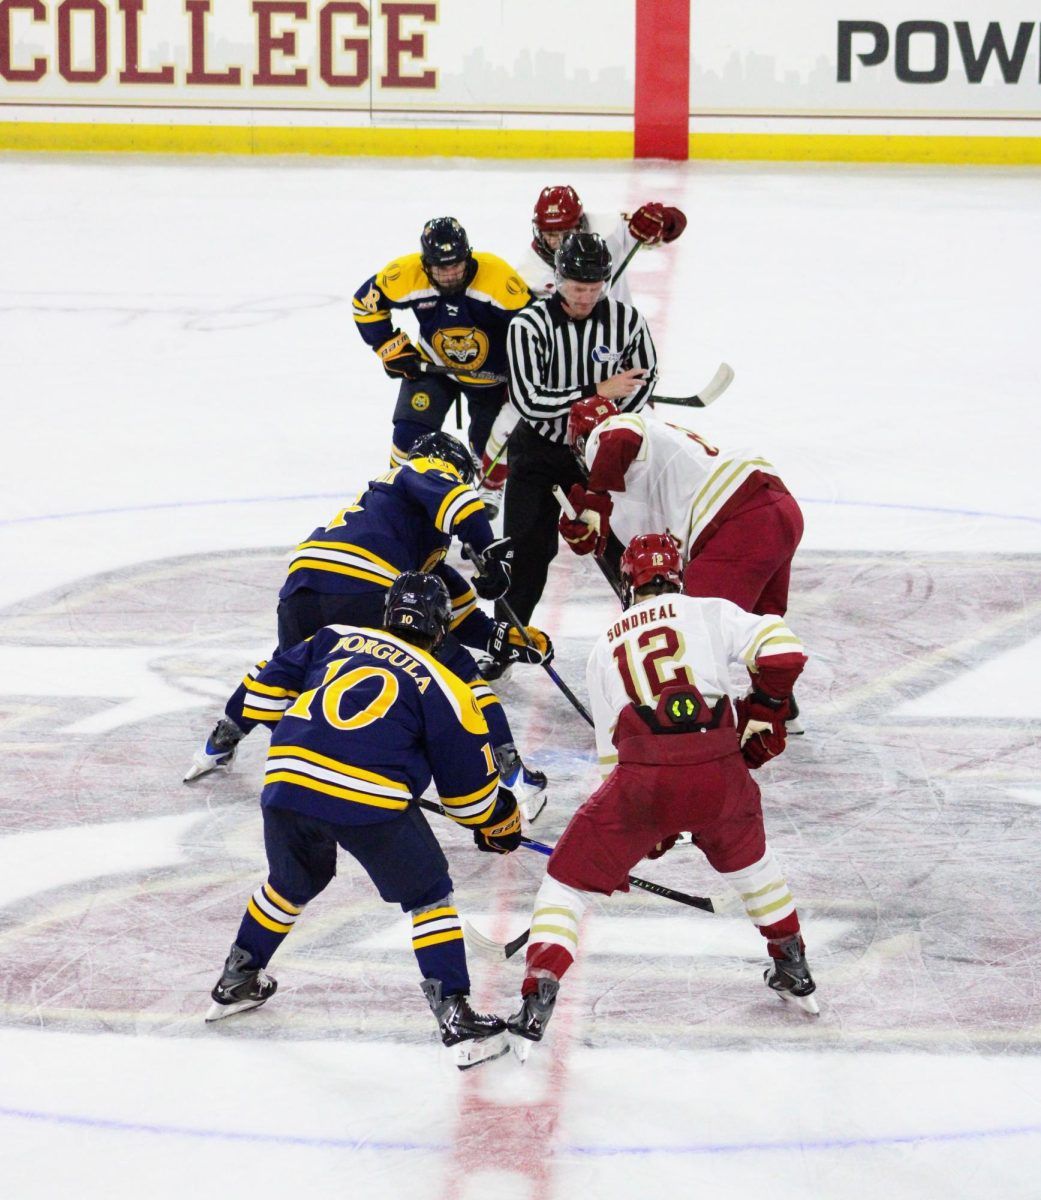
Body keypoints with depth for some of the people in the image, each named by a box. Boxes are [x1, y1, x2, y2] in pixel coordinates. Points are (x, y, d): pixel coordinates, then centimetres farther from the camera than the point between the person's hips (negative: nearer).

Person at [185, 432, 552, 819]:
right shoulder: (427, 471, 17)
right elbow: (454, 498, -8)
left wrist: (500, 636, 27)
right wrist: (492, 552, -11)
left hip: (302, 583, 8)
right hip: (362, 591, -8)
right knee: (455, 671, 4)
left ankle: (219, 745, 49)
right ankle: (510, 776, -4)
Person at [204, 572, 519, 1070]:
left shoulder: (336, 639, 20)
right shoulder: (444, 689, 10)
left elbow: (273, 679, 24)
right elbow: (469, 787, 14)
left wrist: (238, 725, 40)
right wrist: (500, 824, 31)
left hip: (288, 783, 4)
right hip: (371, 804, -4)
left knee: (291, 883, 31)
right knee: (428, 895, 13)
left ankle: (235, 983, 44)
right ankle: (456, 1017, 3)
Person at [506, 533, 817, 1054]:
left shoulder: (605, 646, 26)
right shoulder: (708, 612, 17)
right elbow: (780, 649, 2)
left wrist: (649, 825, 37)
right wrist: (764, 715, 19)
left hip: (642, 773, -1)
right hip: (719, 770, 1)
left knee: (568, 876, 14)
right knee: (747, 859, 33)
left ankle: (538, 996, -3)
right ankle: (793, 971, 42)